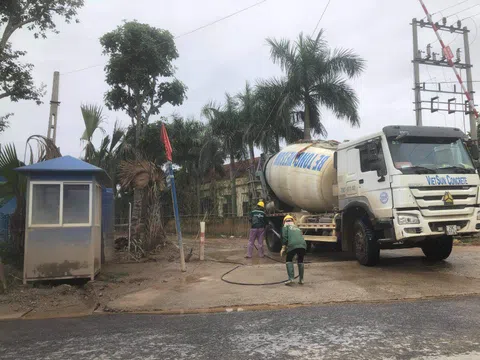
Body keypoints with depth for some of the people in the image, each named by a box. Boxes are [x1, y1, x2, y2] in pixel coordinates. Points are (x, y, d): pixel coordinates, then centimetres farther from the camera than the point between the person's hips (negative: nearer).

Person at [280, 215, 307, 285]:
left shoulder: (285, 226, 19)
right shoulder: (297, 228, 34)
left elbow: (285, 237, 5)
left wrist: (283, 248, 8)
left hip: (293, 245, -4)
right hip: (303, 245, 4)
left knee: (289, 260, 13)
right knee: (300, 261, 23)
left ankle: (291, 278, 1)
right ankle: (301, 279, 22)